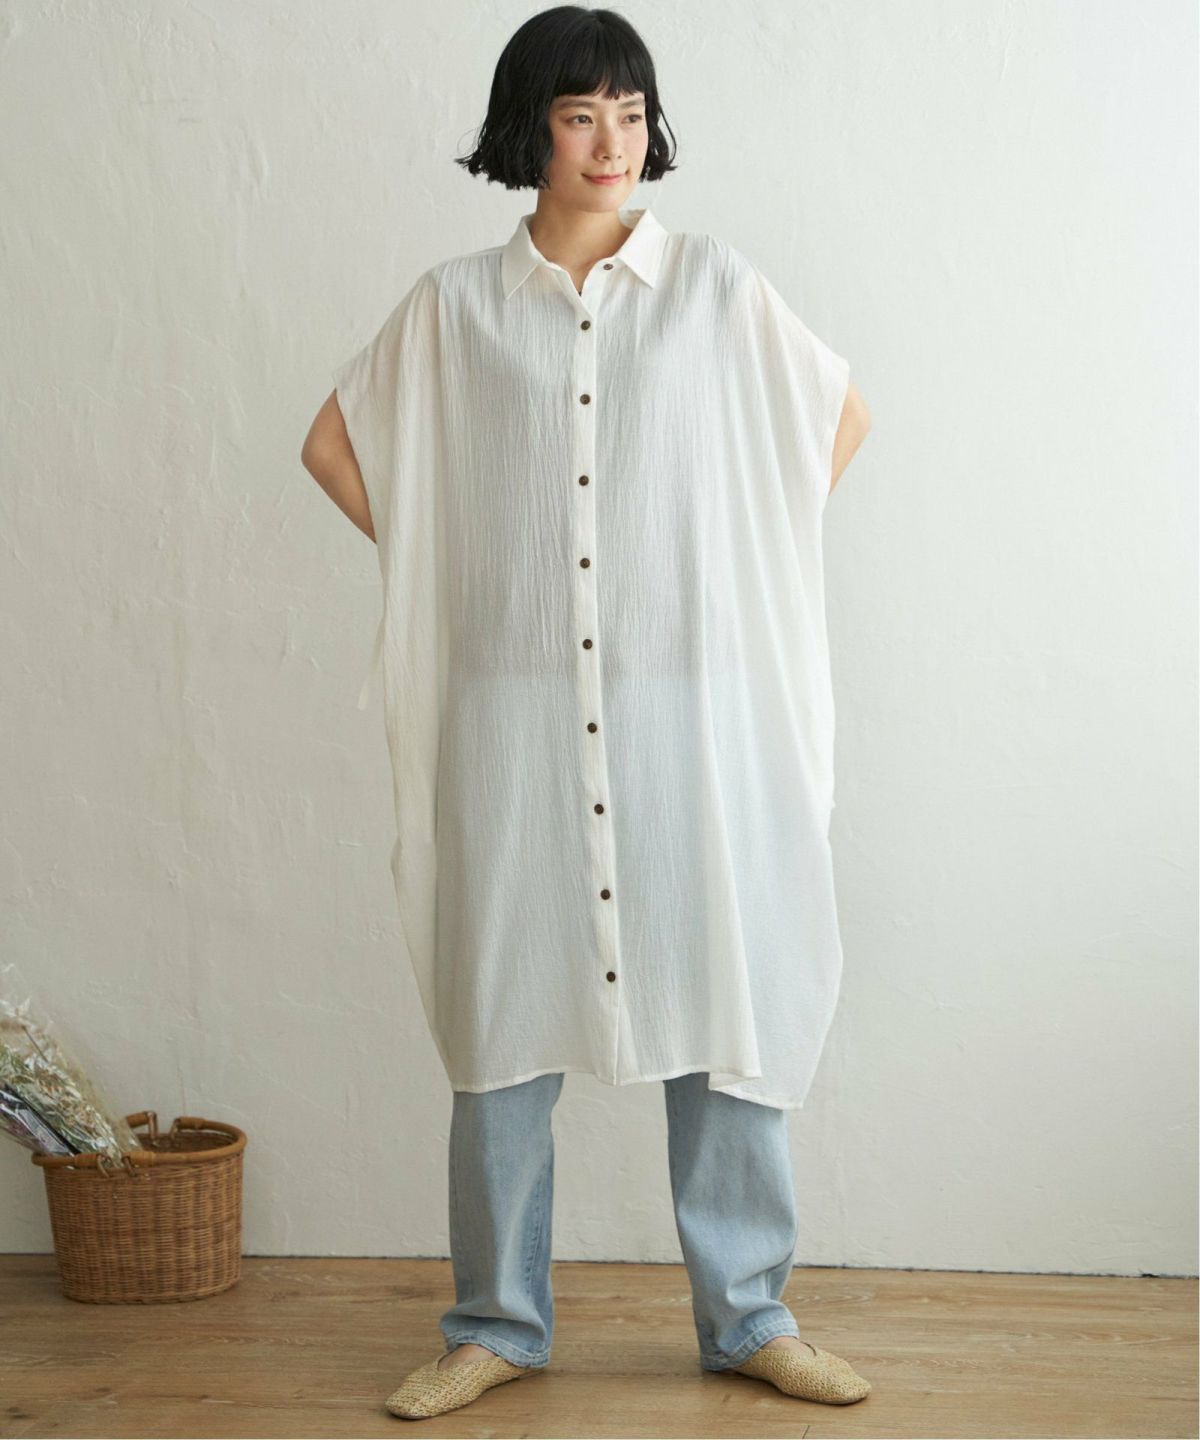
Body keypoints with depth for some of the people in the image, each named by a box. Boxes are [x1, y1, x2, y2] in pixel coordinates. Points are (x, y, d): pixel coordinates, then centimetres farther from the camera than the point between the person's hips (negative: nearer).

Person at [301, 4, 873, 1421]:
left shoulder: (716, 285, 5)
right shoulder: (456, 304, 6)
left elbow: (843, 415, 14)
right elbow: (333, 443, 15)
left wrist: (746, 564, 6)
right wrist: (441, 565, 6)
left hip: (690, 702, 0)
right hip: (516, 705, 0)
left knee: (726, 990, 2)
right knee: (503, 1004, 4)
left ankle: (747, 1315, 16)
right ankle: (497, 1322, 17)